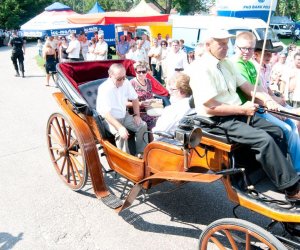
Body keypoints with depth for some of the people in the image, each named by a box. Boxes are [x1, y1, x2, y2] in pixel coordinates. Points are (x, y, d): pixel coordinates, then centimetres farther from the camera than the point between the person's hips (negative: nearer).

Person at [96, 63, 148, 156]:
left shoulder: (126, 83, -7)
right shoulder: (104, 89, -25)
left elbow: (134, 98, 9)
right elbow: (105, 113, -31)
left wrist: (136, 115, -1)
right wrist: (120, 127, -39)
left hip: (124, 116, 6)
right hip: (109, 119, -6)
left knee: (142, 125, -8)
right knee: (121, 134, -31)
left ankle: (142, 153, 4)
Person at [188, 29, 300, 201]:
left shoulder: (227, 63, 12)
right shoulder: (201, 68, -15)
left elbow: (247, 86, 12)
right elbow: (210, 107, -22)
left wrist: (266, 99, -7)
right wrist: (242, 109, -17)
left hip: (239, 114, 9)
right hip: (218, 122, -9)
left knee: (277, 132, 3)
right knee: (265, 139, -22)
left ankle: (277, 174, 16)